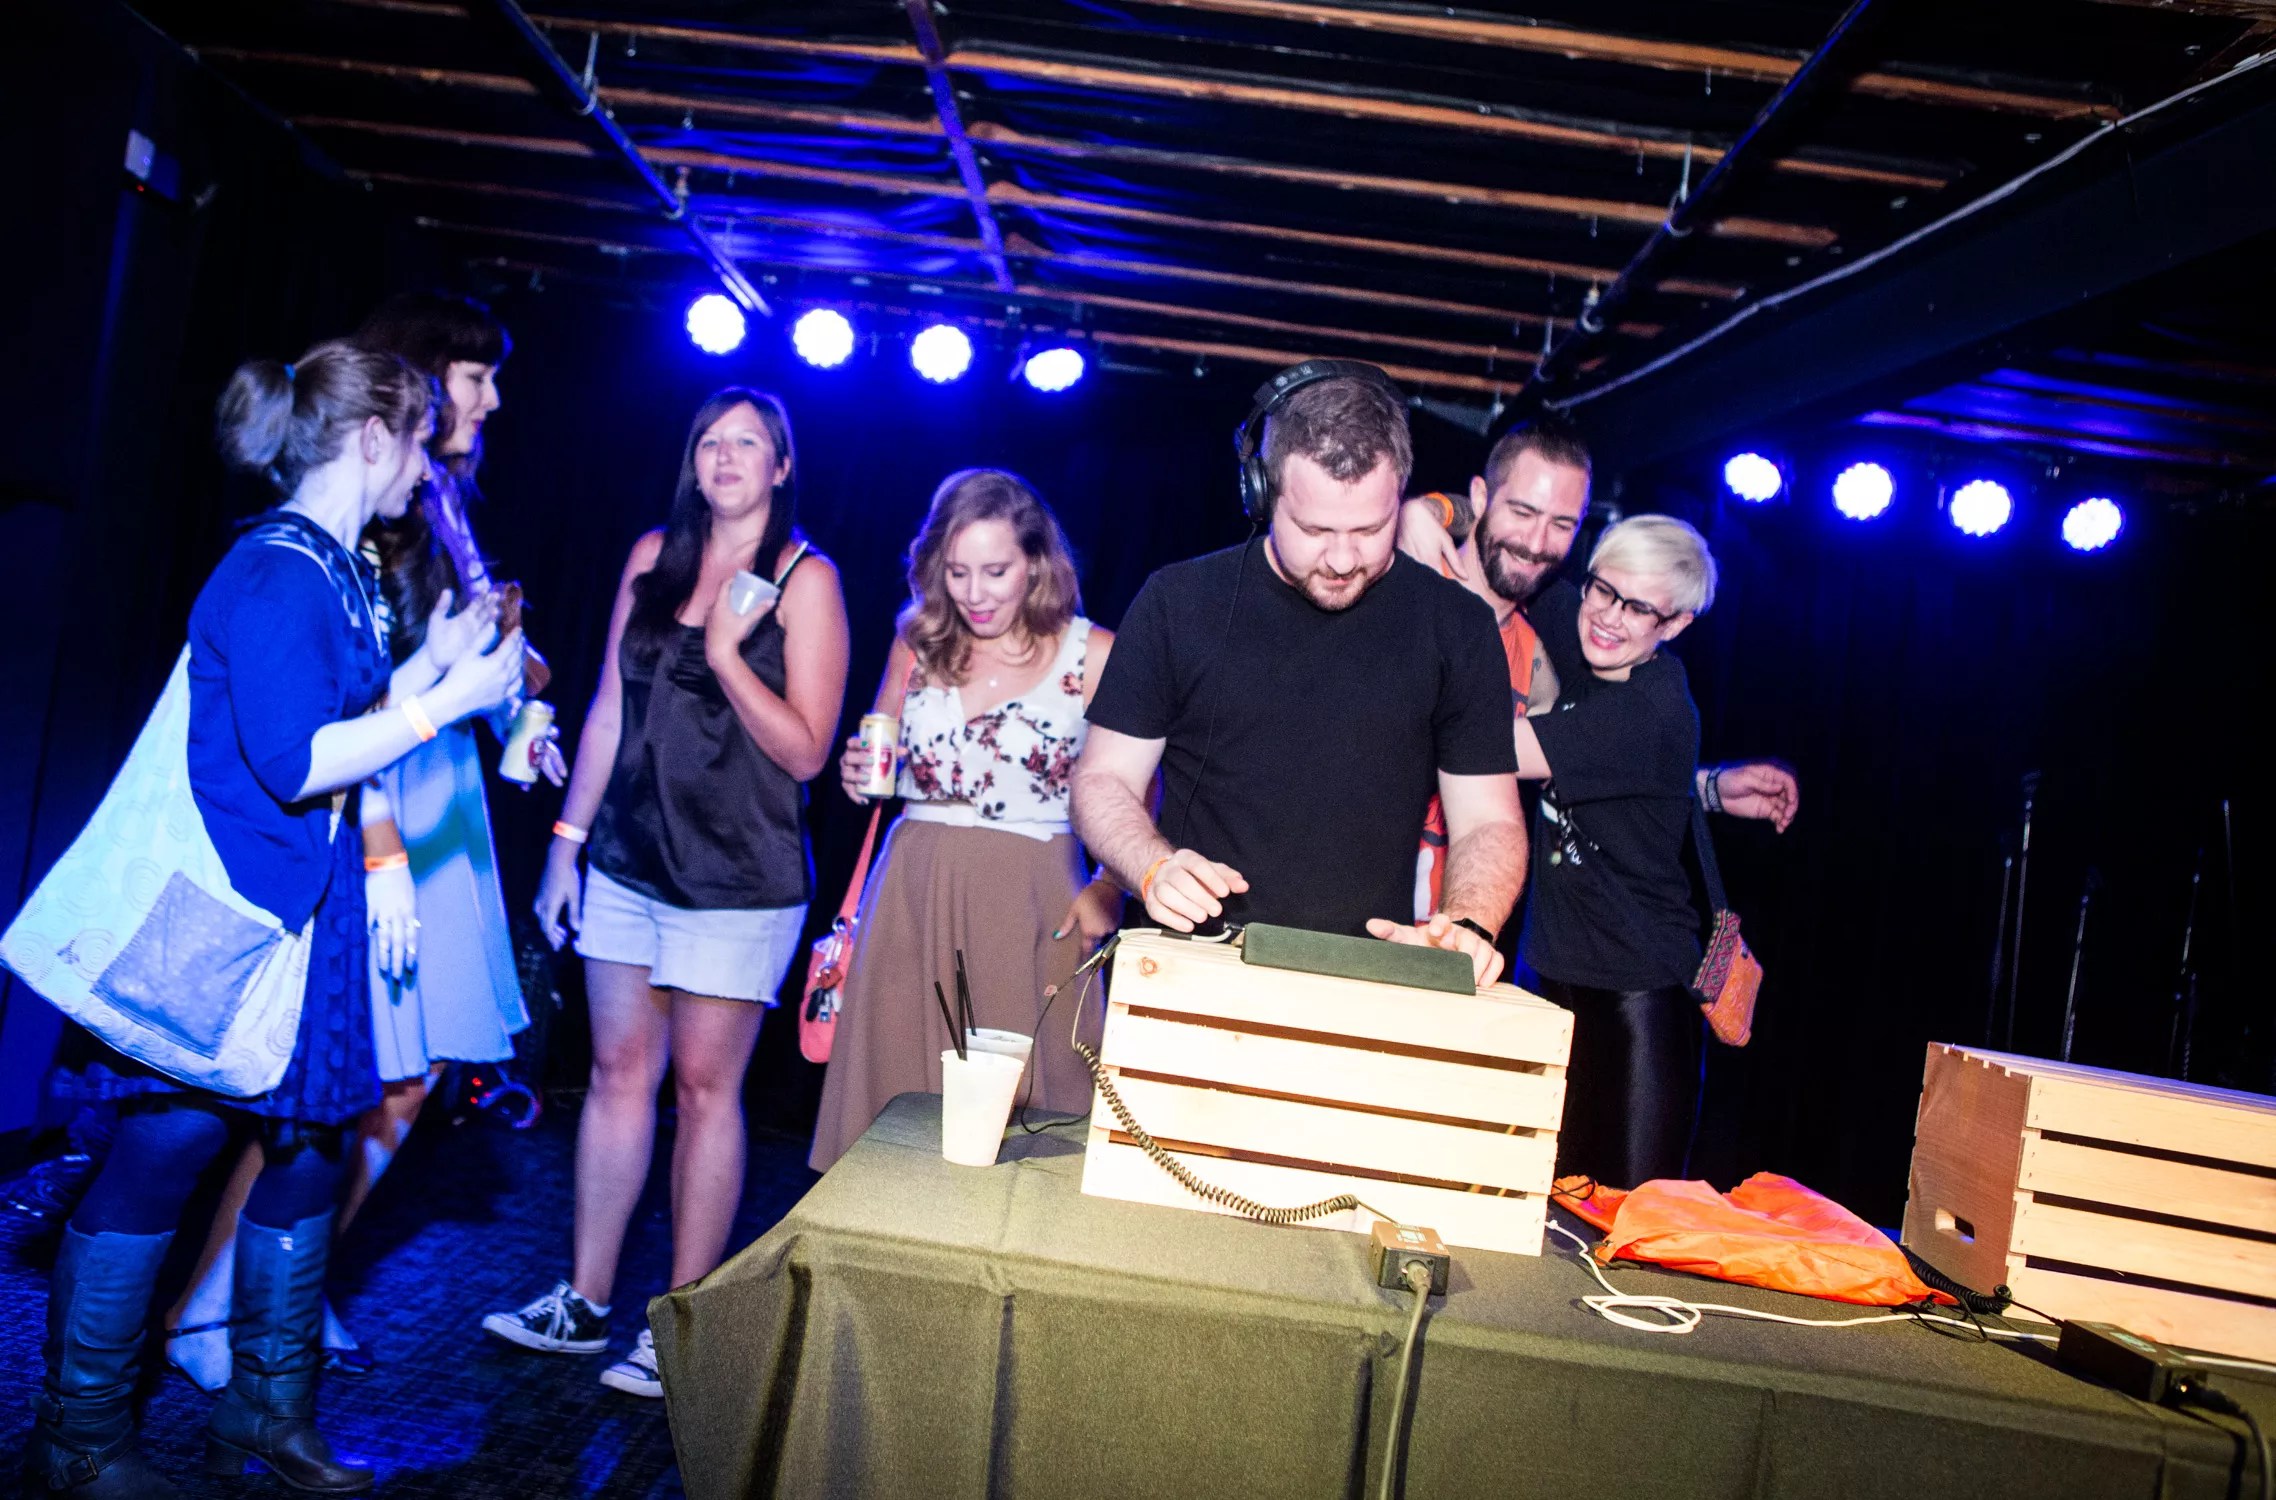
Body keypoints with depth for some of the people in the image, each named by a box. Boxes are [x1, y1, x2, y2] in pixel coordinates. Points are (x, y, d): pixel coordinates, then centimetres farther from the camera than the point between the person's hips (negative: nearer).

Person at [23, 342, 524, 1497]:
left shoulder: (334, 572, 13)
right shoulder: (277, 572, -17)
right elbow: (295, 763, -23)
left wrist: (432, 663, 15)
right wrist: (447, 699, -18)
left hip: (305, 912, 10)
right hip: (228, 922, -10)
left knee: (311, 1145, 13)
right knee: (163, 1153, 0)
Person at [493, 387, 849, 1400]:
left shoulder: (805, 579, -6)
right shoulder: (655, 557, 9)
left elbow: (806, 752, -9)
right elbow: (610, 710, 12)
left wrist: (726, 655, -19)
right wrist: (566, 840, 12)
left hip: (737, 876, -5)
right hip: (630, 859, 5)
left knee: (704, 1086, 1)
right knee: (619, 1070, 10)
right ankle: (584, 1304, 22)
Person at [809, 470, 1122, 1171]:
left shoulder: (1093, 655, -3)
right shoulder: (917, 643, 8)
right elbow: (876, 760, 20)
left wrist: (1109, 888, -15)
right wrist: (859, 776, -3)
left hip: (1029, 907, -3)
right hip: (911, 895, 4)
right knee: (895, 1100, 6)